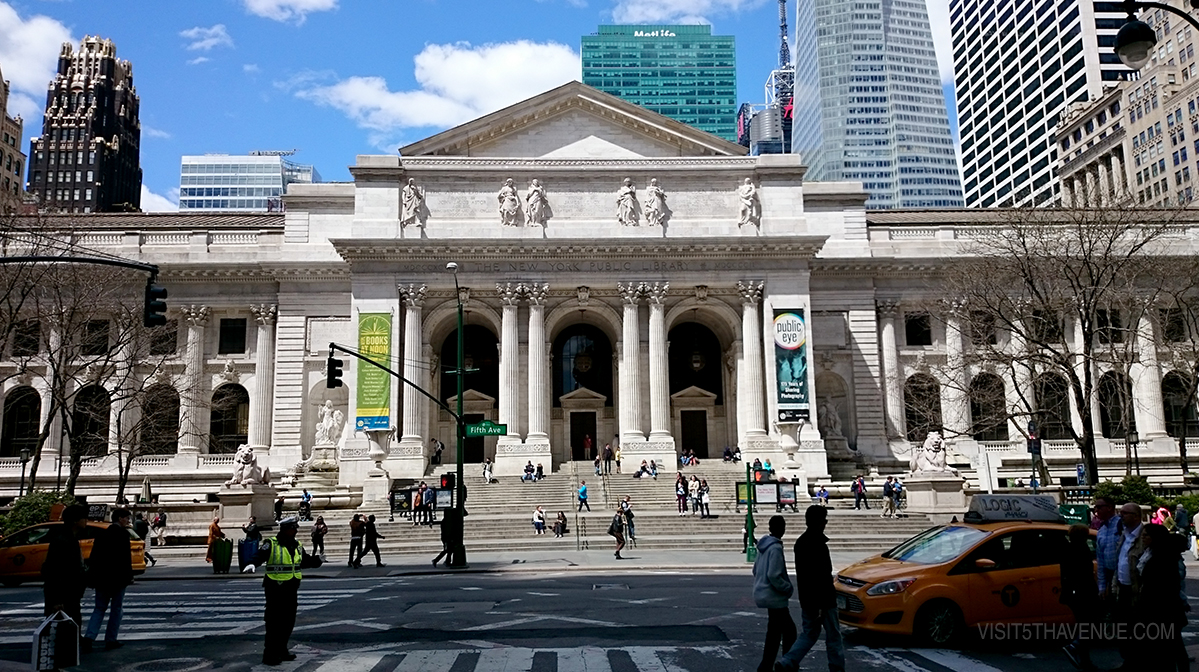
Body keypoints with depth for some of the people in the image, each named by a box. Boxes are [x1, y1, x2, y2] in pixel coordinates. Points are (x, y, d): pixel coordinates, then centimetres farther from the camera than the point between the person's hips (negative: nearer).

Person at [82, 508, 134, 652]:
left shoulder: (102, 534, 9)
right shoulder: (122, 534, -12)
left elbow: (93, 557, 10)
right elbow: (125, 558, -15)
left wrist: (93, 578, 16)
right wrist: (129, 576, -7)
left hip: (101, 578, 6)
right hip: (117, 578, -6)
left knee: (99, 608, 12)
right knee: (116, 609, 6)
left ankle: (89, 637, -3)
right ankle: (110, 640, 9)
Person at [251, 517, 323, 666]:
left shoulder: (297, 546, 12)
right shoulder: (271, 544, -10)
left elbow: (305, 561, 23)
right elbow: (259, 556, -19)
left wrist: (318, 560, 9)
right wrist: (252, 565, -38)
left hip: (291, 589, 7)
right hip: (275, 589, -7)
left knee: (289, 621, 14)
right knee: (274, 622, -5)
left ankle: (281, 650, 28)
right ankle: (270, 654, 3)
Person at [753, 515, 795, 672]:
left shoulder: (764, 545, 8)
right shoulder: (775, 548, -20)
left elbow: (755, 570, 15)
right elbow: (774, 576, -25)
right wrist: (789, 588, -12)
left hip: (764, 594, 9)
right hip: (774, 597, -9)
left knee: (789, 628, 18)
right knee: (774, 634, 1)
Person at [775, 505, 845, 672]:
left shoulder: (801, 541, 10)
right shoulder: (817, 544, -20)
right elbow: (821, 577, -24)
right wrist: (821, 605, -23)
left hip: (807, 600, 9)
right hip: (821, 600, -9)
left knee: (809, 634, 14)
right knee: (833, 636, 5)